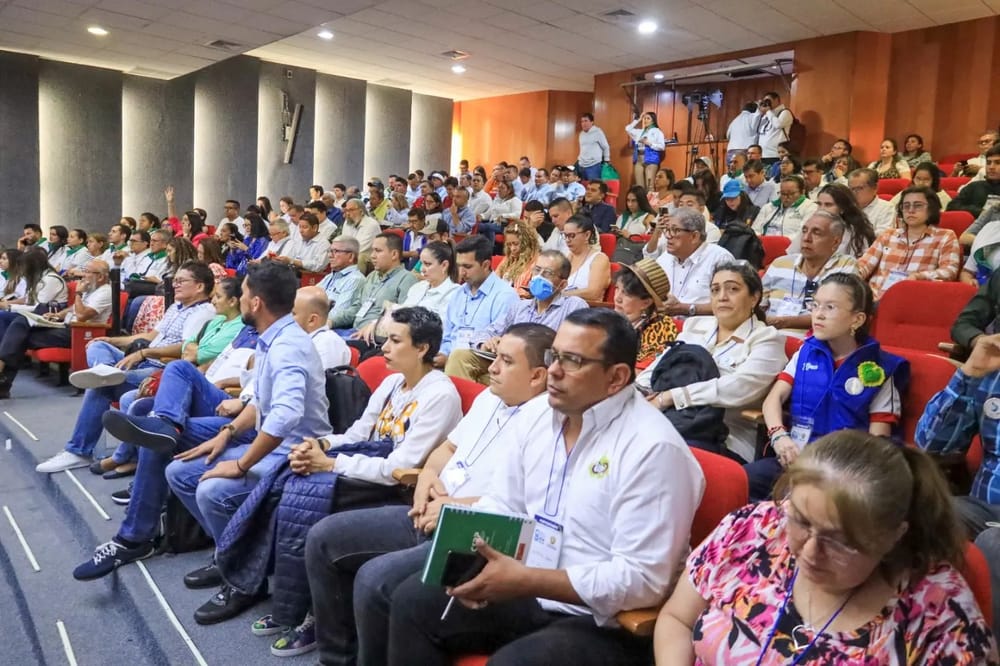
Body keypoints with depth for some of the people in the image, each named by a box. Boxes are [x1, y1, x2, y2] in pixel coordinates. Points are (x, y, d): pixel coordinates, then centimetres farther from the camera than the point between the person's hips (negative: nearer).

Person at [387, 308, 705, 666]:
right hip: (527, 589, 7)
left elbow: (642, 578, -25)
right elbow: (500, 505, 10)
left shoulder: (654, 447, -22)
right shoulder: (537, 417, 2)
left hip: (605, 622, -7)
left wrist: (526, 580, -27)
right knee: (413, 599, -1)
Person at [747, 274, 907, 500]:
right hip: (793, 455, 4)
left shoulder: (879, 369, 2)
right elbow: (775, 398, 4)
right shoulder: (806, 352, 12)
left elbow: (878, 438, 0)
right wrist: (779, 436, -17)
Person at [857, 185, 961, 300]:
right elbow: (865, 264, 11)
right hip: (874, 296, 3)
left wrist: (918, 277, -22)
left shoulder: (945, 237, 12)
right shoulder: (887, 235, 21)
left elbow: (949, 271, -3)